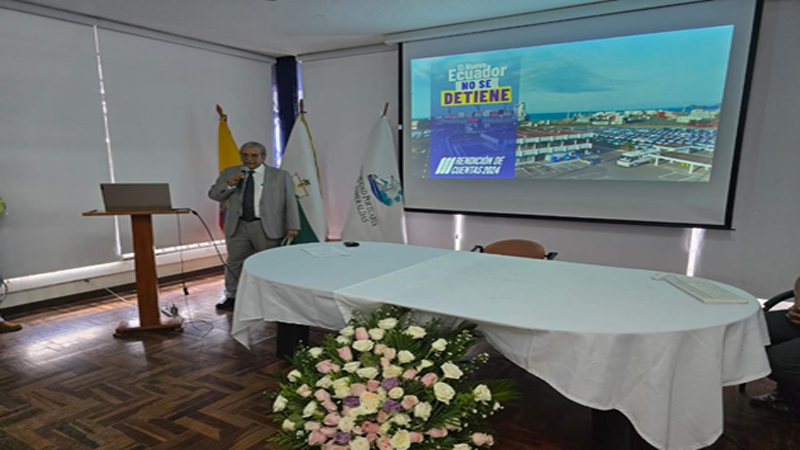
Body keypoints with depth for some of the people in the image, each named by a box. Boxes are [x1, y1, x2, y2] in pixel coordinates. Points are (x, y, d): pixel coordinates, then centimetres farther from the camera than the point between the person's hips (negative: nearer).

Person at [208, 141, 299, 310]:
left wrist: (292, 226, -8)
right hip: (237, 226, 3)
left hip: (267, 227, -3)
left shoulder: (280, 175, 1)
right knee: (235, 263, 10)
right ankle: (232, 297, 23)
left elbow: (290, 202, 0)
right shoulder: (229, 173, 8)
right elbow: (213, 195, 6)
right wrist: (229, 184, -13)